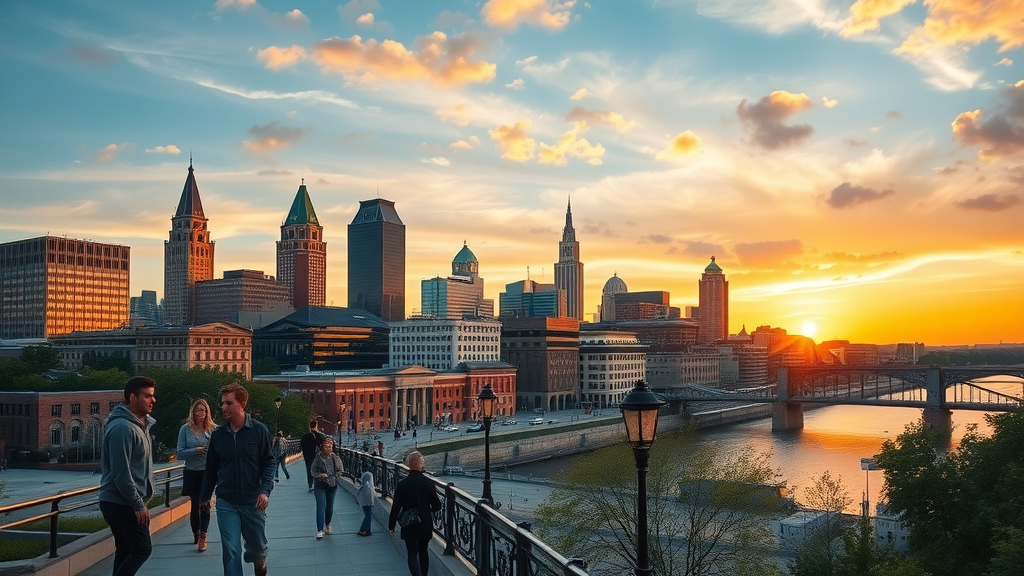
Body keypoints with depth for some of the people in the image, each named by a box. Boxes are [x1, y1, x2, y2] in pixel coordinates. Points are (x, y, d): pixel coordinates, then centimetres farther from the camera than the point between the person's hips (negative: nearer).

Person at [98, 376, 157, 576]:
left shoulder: (141, 423, 12)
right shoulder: (122, 428, -20)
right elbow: (121, 473, -23)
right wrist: (139, 505, -19)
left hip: (127, 503, 10)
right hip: (121, 504, -10)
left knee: (126, 552, 12)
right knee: (142, 548, -8)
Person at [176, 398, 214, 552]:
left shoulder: (212, 429, -1)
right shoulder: (186, 429, -3)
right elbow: (180, 453, -5)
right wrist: (196, 450, -17)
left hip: (207, 472, -1)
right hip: (191, 473, 1)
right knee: (195, 504, 11)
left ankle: (202, 537, -5)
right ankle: (196, 534, 32)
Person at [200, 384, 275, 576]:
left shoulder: (259, 430, -8)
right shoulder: (217, 434, 0)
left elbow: (269, 462, -5)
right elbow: (211, 468, 10)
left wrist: (265, 490, -17)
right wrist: (205, 495, 15)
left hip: (253, 501, -1)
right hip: (226, 503, 1)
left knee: (257, 547, 14)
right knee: (230, 552, -4)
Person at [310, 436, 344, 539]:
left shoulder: (336, 458, -1)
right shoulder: (318, 458, -5)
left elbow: (341, 472, -1)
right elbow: (313, 471, -2)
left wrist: (327, 476, -14)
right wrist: (319, 476, -23)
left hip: (332, 486, 2)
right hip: (320, 486, -2)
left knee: (330, 507, 12)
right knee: (321, 507, -11)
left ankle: (327, 524, 36)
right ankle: (320, 530, -10)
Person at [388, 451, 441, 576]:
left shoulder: (402, 484, -13)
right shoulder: (428, 483, -7)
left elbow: (396, 507, -11)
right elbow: (437, 506, -2)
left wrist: (391, 525, 0)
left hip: (409, 526, -3)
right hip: (426, 526, 3)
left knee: (412, 554, 3)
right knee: (423, 551, 20)